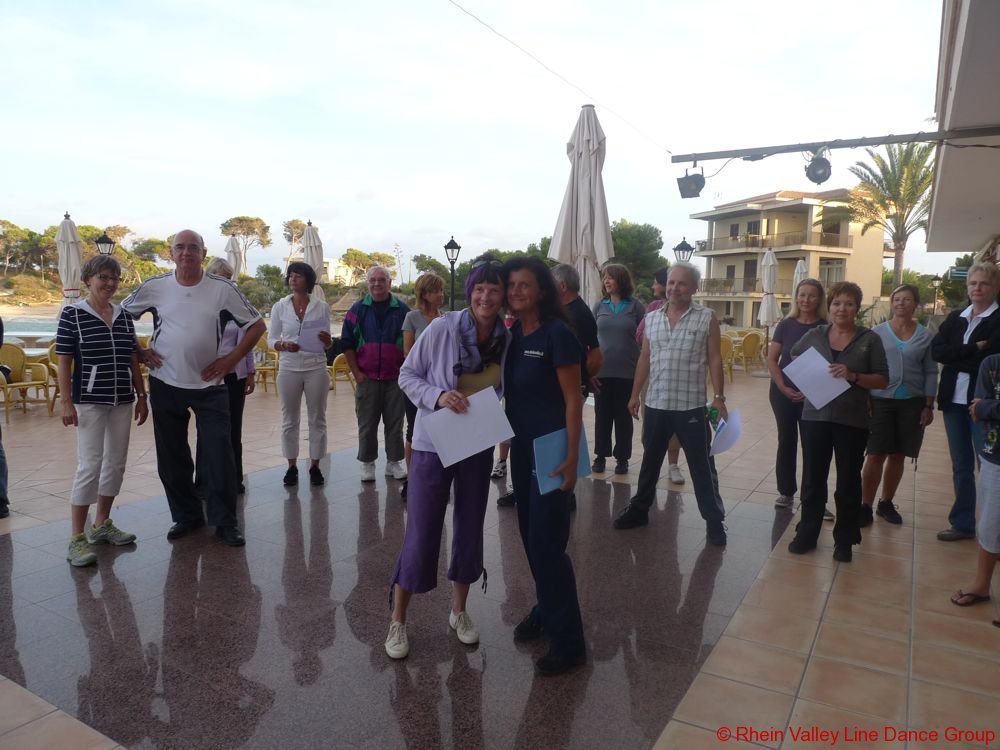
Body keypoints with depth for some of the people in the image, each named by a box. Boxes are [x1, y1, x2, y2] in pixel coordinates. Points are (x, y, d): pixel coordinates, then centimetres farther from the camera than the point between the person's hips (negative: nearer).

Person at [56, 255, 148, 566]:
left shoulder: (124, 316, 9)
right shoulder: (72, 314, -5)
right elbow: (64, 362, -6)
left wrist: (142, 396, 11)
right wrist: (67, 402, -11)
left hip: (123, 401, 5)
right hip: (90, 401, -5)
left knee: (116, 463, 11)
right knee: (90, 465, -7)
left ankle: (102, 524, 27)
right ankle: (77, 538, 2)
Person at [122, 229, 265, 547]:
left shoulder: (224, 289, -5)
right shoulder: (154, 287, -1)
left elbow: (256, 325, 1)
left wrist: (231, 359, -5)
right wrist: (138, 352, 2)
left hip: (209, 384, -2)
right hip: (165, 385, 2)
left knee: (219, 454, -3)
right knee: (171, 456, 10)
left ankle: (225, 522, 10)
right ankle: (186, 516, 26)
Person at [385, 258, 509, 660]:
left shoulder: (507, 340, -8)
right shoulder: (441, 329, -17)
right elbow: (407, 375, -7)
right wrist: (437, 396, -24)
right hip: (433, 444, -3)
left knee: (470, 529, 14)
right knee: (421, 533, 2)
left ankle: (459, 611, 35)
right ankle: (397, 620, 22)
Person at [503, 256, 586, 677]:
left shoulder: (556, 333, -15)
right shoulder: (512, 334, 6)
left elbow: (573, 400, -16)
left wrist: (572, 457, -19)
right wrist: (507, 438, 14)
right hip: (522, 448, 7)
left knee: (547, 542, -5)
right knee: (530, 535, 16)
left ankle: (569, 641, 8)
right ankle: (546, 609, 36)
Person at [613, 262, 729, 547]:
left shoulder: (707, 318, -4)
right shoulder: (651, 318, 7)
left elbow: (714, 360, -4)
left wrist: (719, 398, -9)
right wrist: (635, 394, 11)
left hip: (691, 406, -3)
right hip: (655, 404, 4)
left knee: (702, 466, 4)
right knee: (650, 461, 16)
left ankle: (714, 521, 16)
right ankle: (639, 509, 30)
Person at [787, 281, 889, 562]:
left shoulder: (870, 339, -1)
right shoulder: (814, 335, 5)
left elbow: (883, 380, -2)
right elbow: (794, 361, 21)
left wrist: (853, 376, -18)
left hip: (852, 422, -1)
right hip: (815, 417, 2)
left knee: (848, 482, 9)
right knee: (813, 479, 9)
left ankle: (844, 541, 23)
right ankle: (806, 534, 23)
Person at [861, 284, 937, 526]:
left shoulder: (925, 336, 4)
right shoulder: (878, 332, 0)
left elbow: (930, 373, 6)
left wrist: (929, 406, 2)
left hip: (912, 403, 2)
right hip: (880, 400, -2)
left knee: (897, 455, 9)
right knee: (876, 455, -3)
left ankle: (886, 503, 23)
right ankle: (865, 506, 4)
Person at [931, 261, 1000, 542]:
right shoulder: (955, 317, 11)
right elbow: (936, 351, -3)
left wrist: (956, 357, -10)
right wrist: (973, 350, -12)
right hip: (954, 400, 5)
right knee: (961, 465, 13)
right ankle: (963, 523, 23)